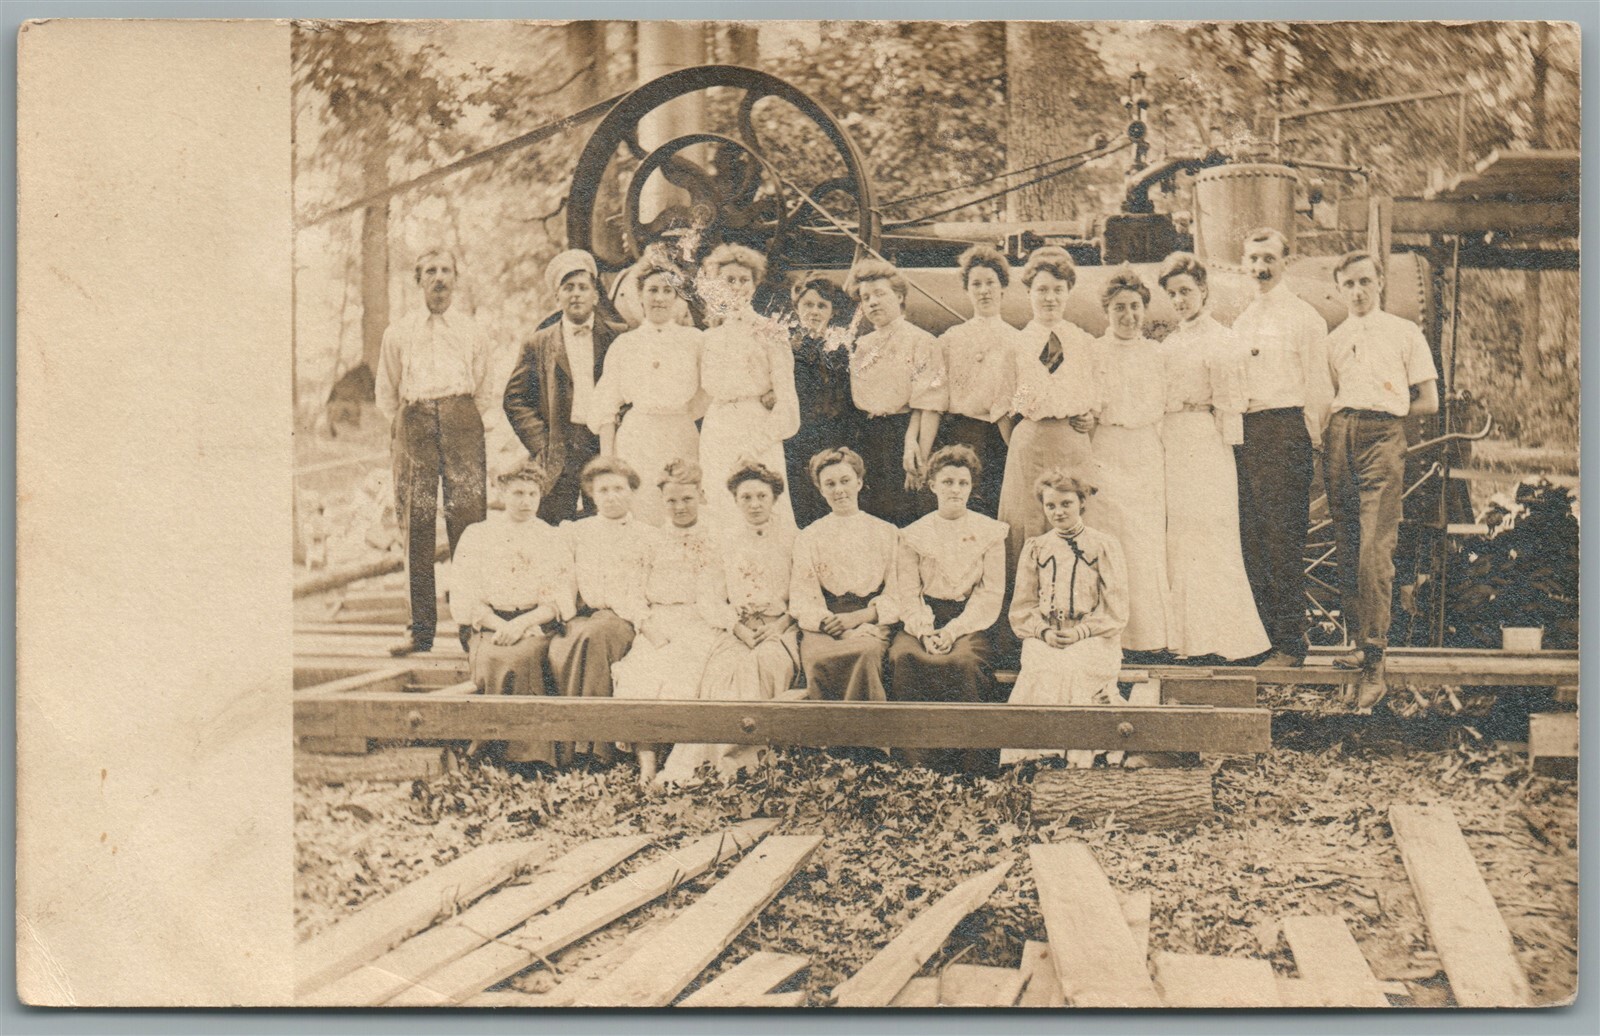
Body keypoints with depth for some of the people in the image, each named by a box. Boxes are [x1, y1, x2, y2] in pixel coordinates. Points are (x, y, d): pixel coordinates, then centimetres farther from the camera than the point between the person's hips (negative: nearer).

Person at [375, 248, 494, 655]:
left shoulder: (471, 331, 20)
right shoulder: (398, 332, 20)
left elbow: (485, 392, 21)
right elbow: (386, 392, 21)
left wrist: (477, 426, 7)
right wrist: (396, 435, 9)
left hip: (461, 419, -1)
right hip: (414, 420, 1)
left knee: (468, 519, -11)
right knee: (417, 526, -5)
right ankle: (421, 629, -3)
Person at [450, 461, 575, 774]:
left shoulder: (552, 540, 15)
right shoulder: (476, 536, 14)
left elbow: (561, 600, 5)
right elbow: (464, 596, 5)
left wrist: (522, 623, -13)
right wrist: (499, 625, -13)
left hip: (538, 629, 0)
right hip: (489, 629, 1)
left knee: (521, 656, -34)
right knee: (492, 659, -33)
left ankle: (522, 753, -33)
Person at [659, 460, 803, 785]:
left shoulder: (791, 540, 11)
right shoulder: (726, 543, 16)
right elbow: (710, 598, 9)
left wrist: (782, 623, -12)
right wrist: (736, 626, -8)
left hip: (779, 628, -1)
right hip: (735, 630, 2)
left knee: (766, 660, -35)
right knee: (723, 667, -31)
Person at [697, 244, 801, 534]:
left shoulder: (768, 331, 2)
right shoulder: (709, 338, 14)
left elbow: (785, 391, -3)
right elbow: (704, 391, 14)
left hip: (759, 431, -4)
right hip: (718, 433, 4)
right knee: (721, 508, 1)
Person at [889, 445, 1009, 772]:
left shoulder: (990, 531, 9)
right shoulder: (913, 534, 13)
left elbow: (991, 594, 1)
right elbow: (907, 593, 4)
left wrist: (953, 630, -14)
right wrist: (925, 630, -16)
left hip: (970, 620, -1)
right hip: (923, 619, 2)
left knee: (965, 660, -34)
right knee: (901, 656, -30)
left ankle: (972, 756, -22)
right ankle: (919, 752, -22)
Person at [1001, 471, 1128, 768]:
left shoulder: (1105, 546, 11)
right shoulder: (1034, 549, 19)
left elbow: (1116, 610, 4)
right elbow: (1021, 609, 14)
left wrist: (1081, 631, -12)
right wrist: (1044, 631, -7)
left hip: (1093, 640, -1)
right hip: (1044, 639, 1)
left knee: (1076, 669, -35)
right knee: (1041, 672, -33)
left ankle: (1078, 763, -31)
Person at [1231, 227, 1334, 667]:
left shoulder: (1304, 316, 0)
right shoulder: (1239, 318, 18)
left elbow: (1318, 387, -2)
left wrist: (1307, 436, -4)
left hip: (1284, 429, -6)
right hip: (1244, 432, 6)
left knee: (1284, 538, -7)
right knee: (1251, 537, 5)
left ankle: (1290, 643, -3)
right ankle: (1261, 635, 12)